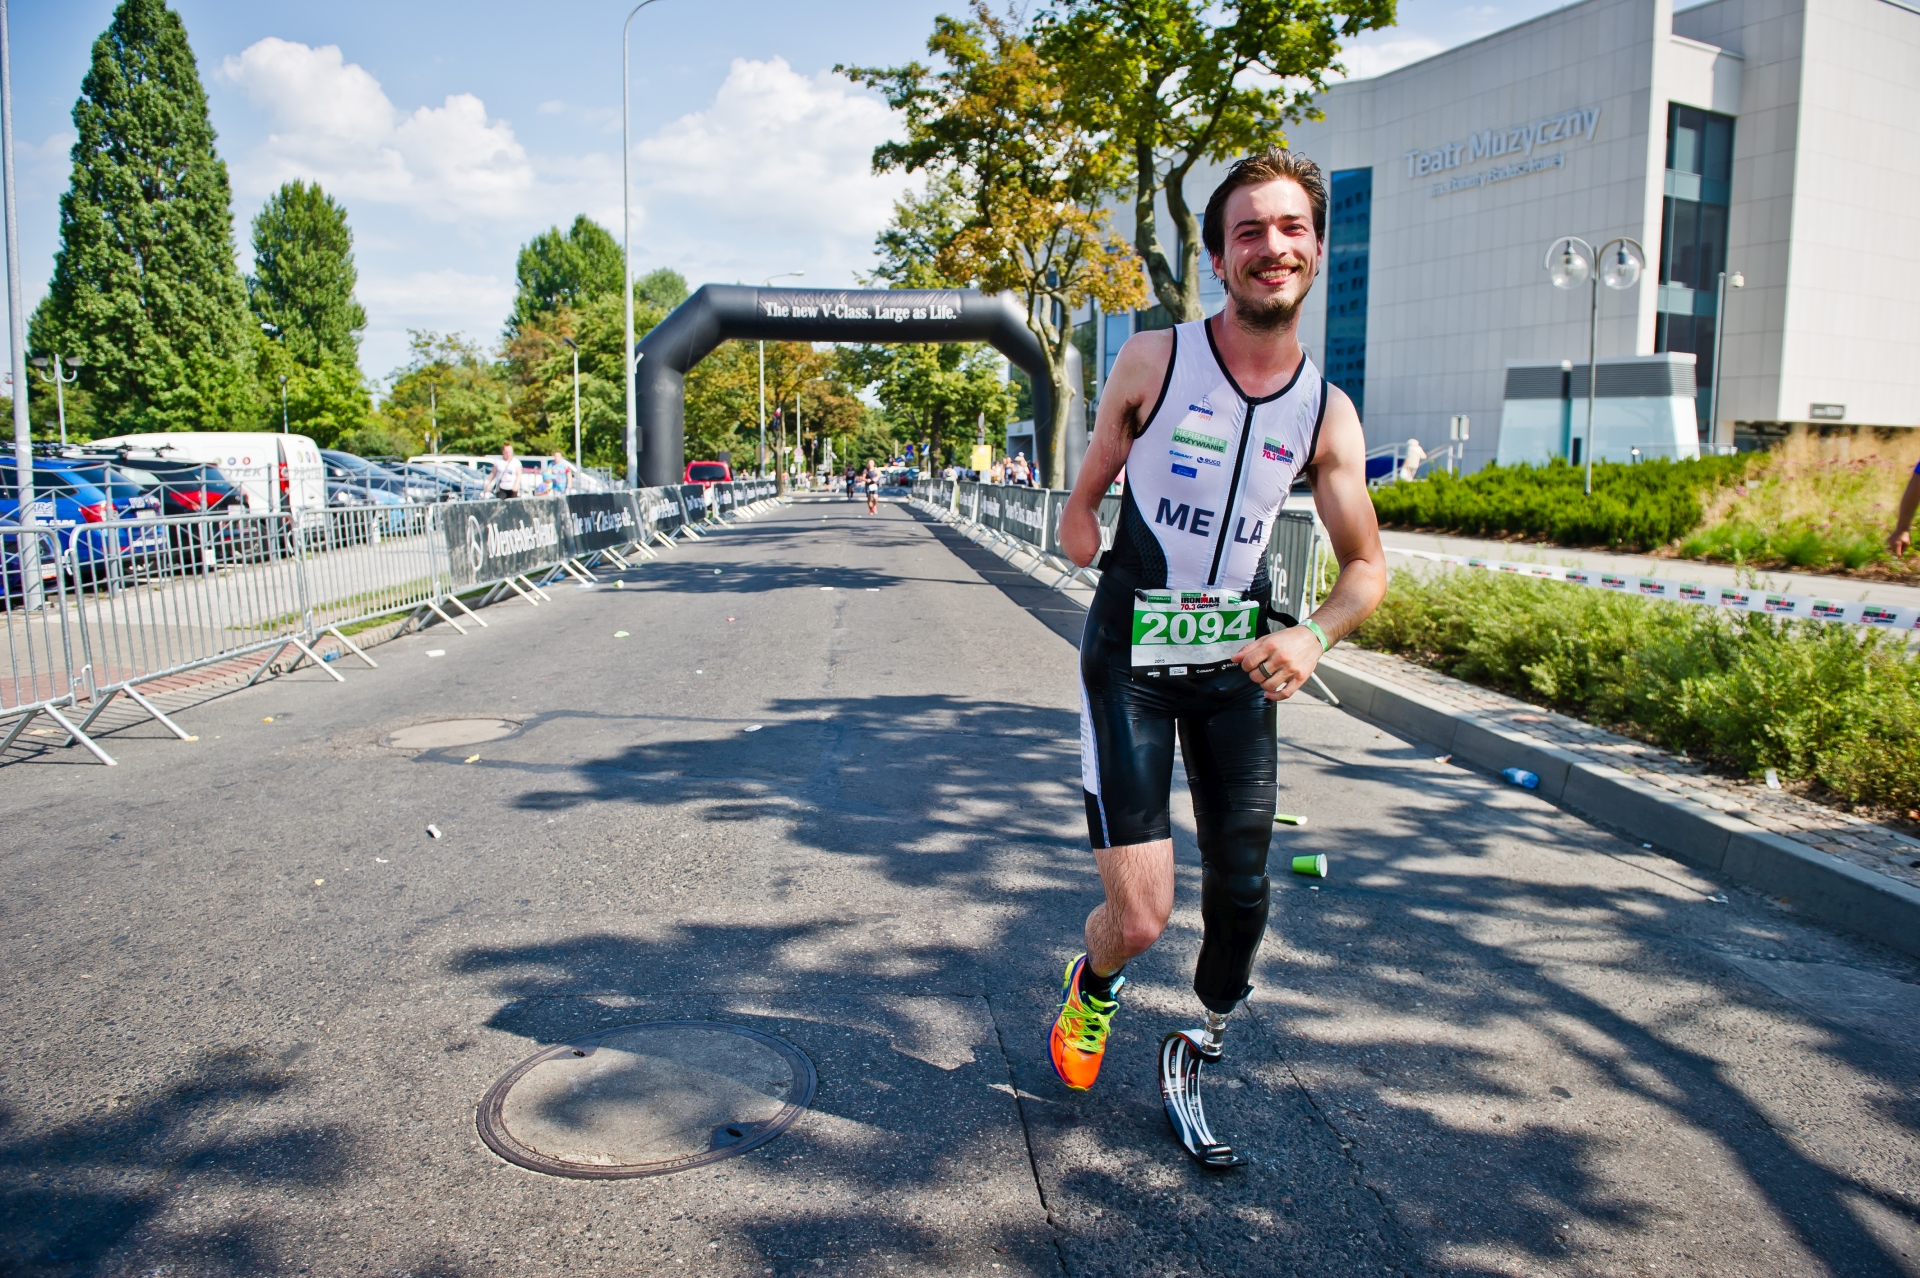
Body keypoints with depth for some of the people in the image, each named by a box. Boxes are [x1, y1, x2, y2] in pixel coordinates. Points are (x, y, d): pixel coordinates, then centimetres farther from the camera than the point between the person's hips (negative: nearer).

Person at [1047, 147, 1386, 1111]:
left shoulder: (1328, 415, 0)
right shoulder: (1152, 361, -7)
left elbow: (1367, 566, 4)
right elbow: (1085, 498, 6)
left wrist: (1313, 635, -14)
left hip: (1239, 667, 3)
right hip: (1129, 662, -3)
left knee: (1241, 895, 7)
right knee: (1139, 920, -8)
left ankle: (1212, 1037, 37)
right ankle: (1093, 987, 30)